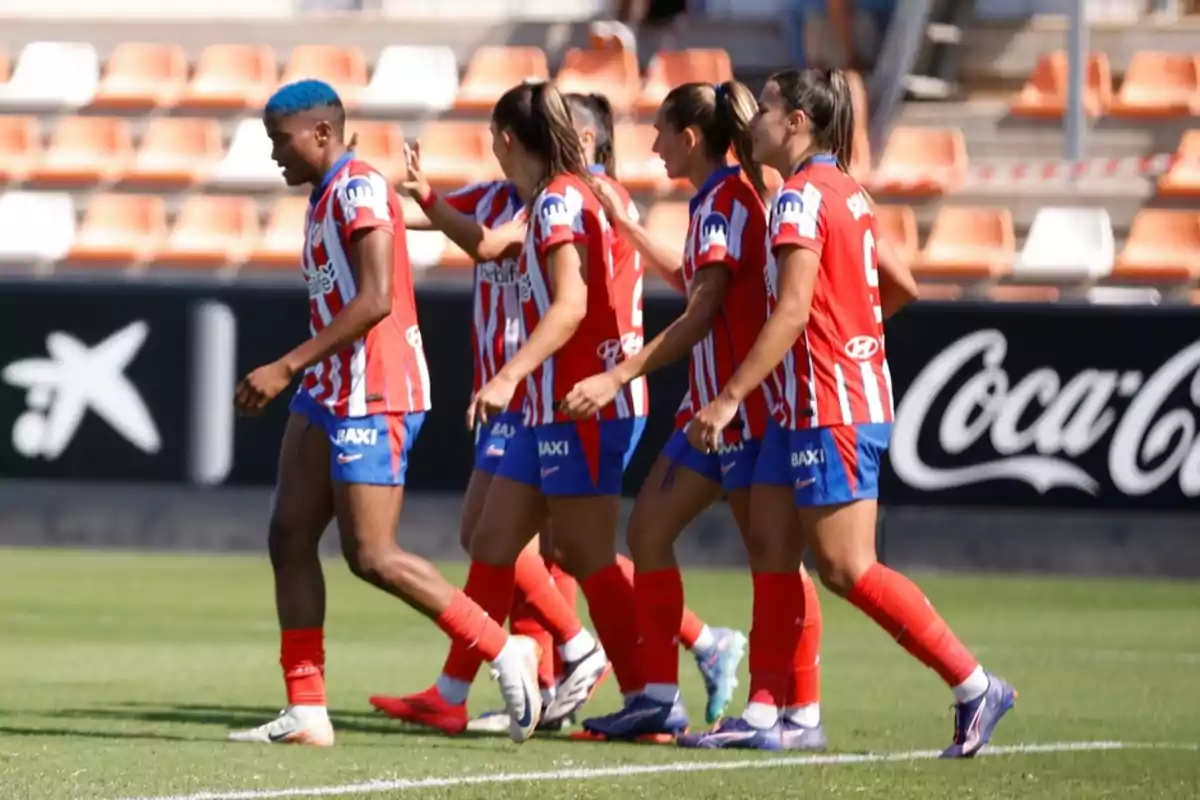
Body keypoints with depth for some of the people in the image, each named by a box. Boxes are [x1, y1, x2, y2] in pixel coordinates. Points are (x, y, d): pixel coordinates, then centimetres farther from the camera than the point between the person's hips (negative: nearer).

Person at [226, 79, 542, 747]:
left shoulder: (358, 189, -14)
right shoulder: (326, 197, 16)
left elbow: (374, 301, -23)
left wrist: (287, 368, -23)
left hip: (372, 398, -10)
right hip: (328, 393, 10)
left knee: (372, 557, -9)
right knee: (290, 537, 2)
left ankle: (504, 652, 2)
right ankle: (307, 711, 2)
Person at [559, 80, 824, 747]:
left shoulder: (729, 199, -16)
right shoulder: (714, 200, 13)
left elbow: (702, 312, -22)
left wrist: (619, 377, -23)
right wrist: (628, 225, 31)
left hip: (745, 403, -10)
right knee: (649, 529, 10)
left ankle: (803, 715, -2)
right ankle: (661, 700, 12)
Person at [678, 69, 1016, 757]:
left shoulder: (802, 198, -15)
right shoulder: (847, 193, 12)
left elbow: (792, 311, -22)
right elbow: (901, 287, 17)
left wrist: (729, 398, -21)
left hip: (831, 408, -10)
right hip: (808, 408, 10)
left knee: (846, 568, -7)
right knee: (771, 551, 8)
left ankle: (975, 686, -3)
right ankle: (763, 714, 8)